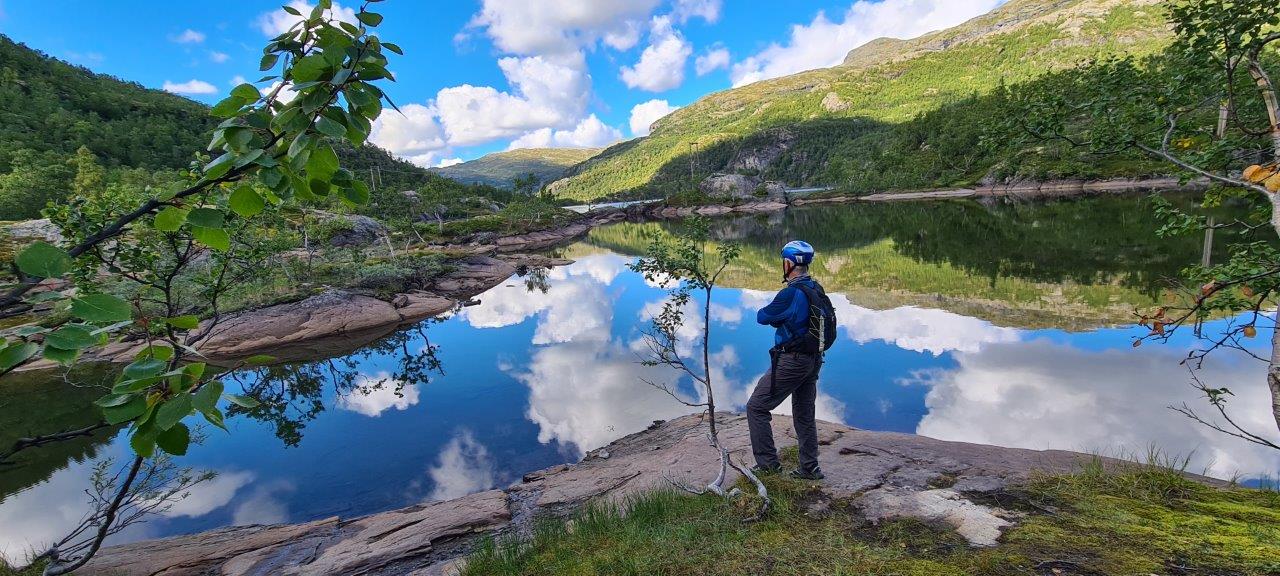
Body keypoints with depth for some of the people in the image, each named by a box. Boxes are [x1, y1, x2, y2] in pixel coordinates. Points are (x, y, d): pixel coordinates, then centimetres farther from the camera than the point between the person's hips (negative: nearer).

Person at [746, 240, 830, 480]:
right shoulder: (817, 289, 6)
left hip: (791, 361, -9)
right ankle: (809, 468, 26)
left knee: (756, 408, 2)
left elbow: (762, 317, -11)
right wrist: (779, 320, 4)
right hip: (814, 360, 9)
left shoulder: (791, 293, -21)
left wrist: (765, 311, 9)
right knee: (804, 414, 19)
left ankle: (767, 462, 6)